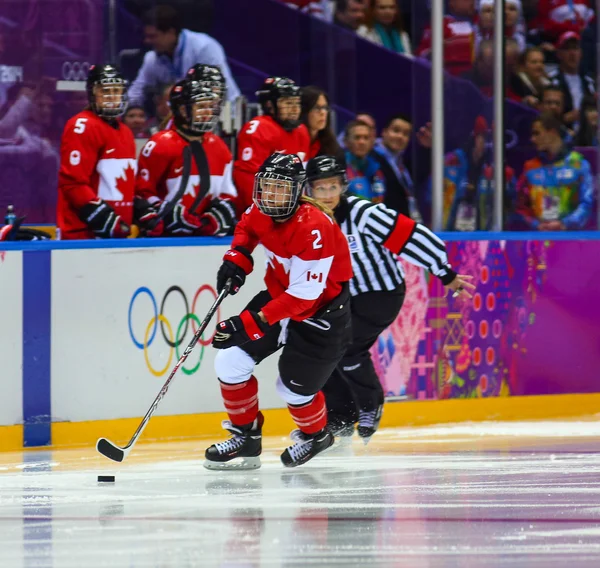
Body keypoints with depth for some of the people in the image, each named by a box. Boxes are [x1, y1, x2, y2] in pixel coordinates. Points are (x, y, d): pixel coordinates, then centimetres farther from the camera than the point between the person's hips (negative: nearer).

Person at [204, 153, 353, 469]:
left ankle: (315, 435, 32)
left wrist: (252, 323, -40)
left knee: (293, 387, -1)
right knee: (231, 362, -3)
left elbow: (303, 295, -35)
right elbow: (247, 227, 18)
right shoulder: (261, 212, -10)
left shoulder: (313, 228, -33)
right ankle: (246, 438, 14)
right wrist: (237, 258, -3)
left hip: (321, 310, -7)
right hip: (278, 294, 7)